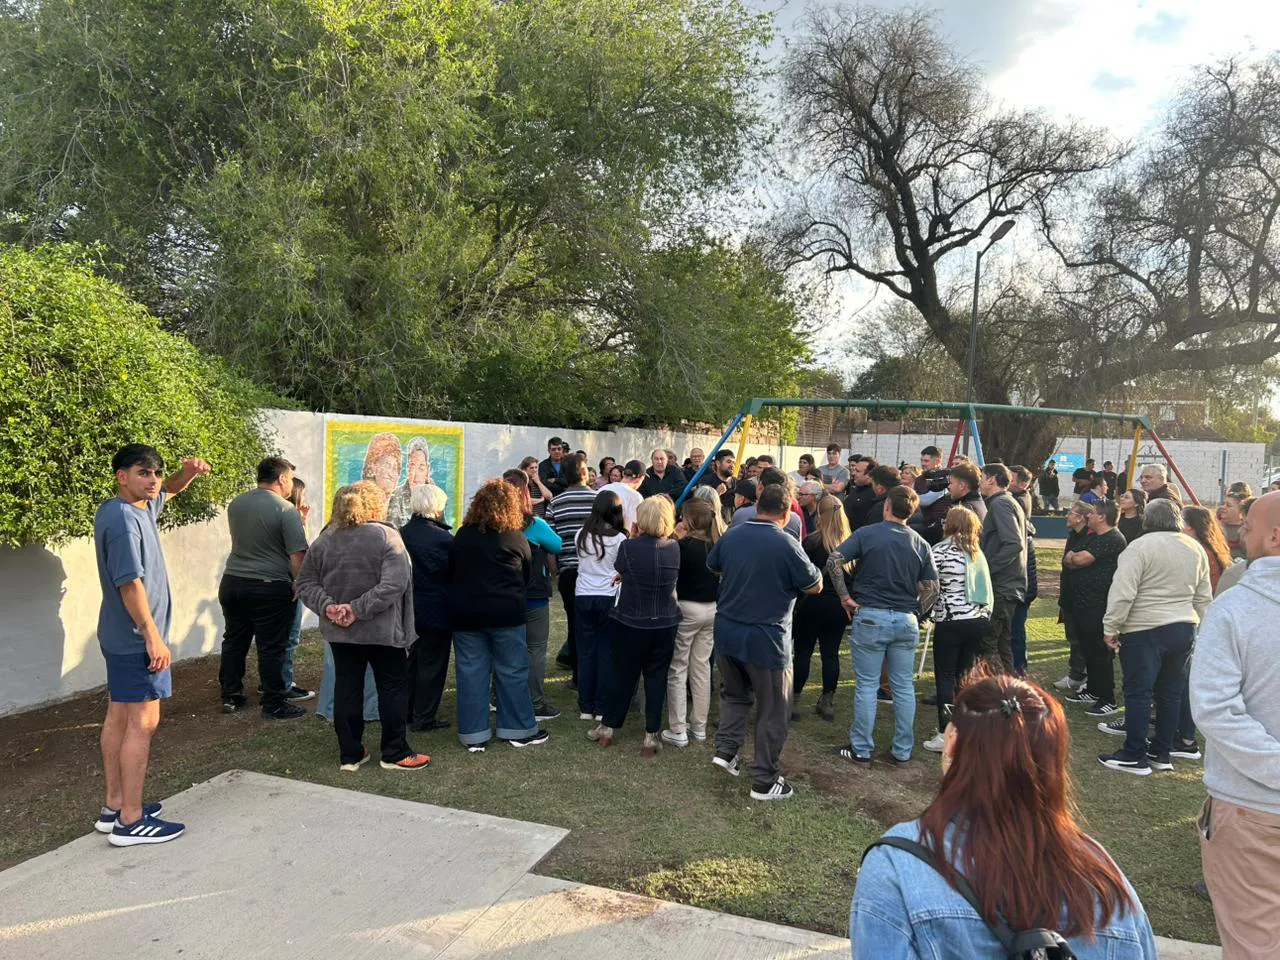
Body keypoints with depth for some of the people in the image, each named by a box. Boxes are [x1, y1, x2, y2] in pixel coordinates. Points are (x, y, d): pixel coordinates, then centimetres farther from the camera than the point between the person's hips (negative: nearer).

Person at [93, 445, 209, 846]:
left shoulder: (140, 506, 8)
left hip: (119, 637, 11)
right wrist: (153, 637, -22)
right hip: (136, 639, -11)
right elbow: (130, 583, -24)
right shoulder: (123, 521, -21)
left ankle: (114, 806, 25)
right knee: (142, 722, -5)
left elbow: (169, 491, 28)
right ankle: (130, 821, 1)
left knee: (118, 716, 15)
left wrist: (188, 471, 7)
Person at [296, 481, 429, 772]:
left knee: (346, 689, 12)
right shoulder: (386, 536, -12)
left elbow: (305, 583, 3)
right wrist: (359, 609, -19)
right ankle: (395, 753, 13)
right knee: (393, 688, 8)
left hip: (339, 631, 5)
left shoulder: (324, 540, 3)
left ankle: (350, 754, 18)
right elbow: (395, 583, -22)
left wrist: (327, 606, -8)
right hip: (381, 629, -4)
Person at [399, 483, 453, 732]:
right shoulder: (444, 539, -20)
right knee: (432, 664, 5)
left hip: (411, 608, 6)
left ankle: (407, 710, 30)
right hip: (437, 612, -6)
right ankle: (424, 718, 12)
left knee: (414, 660, 21)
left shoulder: (402, 534, -3)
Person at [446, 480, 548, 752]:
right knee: (512, 672, 8)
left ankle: (473, 735, 12)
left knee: (470, 673, 8)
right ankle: (519, 730, 17)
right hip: (506, 614, -3)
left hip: (465, 614, 3)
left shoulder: (462, 536, 1)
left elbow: (451, 572, 8)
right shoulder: (516, 539, -7)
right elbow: (527, 577, 4)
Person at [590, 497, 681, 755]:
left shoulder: (628, 546, -16)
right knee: (656, 677, 10)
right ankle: (651, 737, 14)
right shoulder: (674, 548, -7)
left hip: (630, 622, -1)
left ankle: (608, 728, 27)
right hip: (665, 624, 1)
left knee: (622, 674, 13)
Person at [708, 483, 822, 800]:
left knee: (734, 693, 27)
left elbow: (712, 567, 19)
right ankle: (764, 781, 14)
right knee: (772, 710, 8)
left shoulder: (731, 536, 0)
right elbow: (815, 586, -7)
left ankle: (725, 749, 17)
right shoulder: (786, 544, -17)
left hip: (727, 632, 5)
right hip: (765, 638, -5)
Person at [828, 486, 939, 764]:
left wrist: (845, 597, -6)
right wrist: (914, 610, 12)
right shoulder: (920, 543, 6)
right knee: (904, 687, 12)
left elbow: (833, 560, -14)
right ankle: (903, 751, 21)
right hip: (906, 621, 3)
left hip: (869, 616, -3)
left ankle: (861, 749, 14)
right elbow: (932, 588, 2)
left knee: (867, 686, 5)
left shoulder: (867, 533, -4)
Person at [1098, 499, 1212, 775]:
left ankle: (1134, 757, 4)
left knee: (1138, 692, -1)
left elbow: (1123, 593, -18)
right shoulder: (1196, 549, 9)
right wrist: (1196, 626, 24)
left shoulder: (1140, 547, -14)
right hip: (1184, 629, 7)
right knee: (1171, 692, 13)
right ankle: (1161, 753, 21)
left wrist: (1111, 628, -10)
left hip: (1144, 630, -7)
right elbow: (1203, 597, 15)